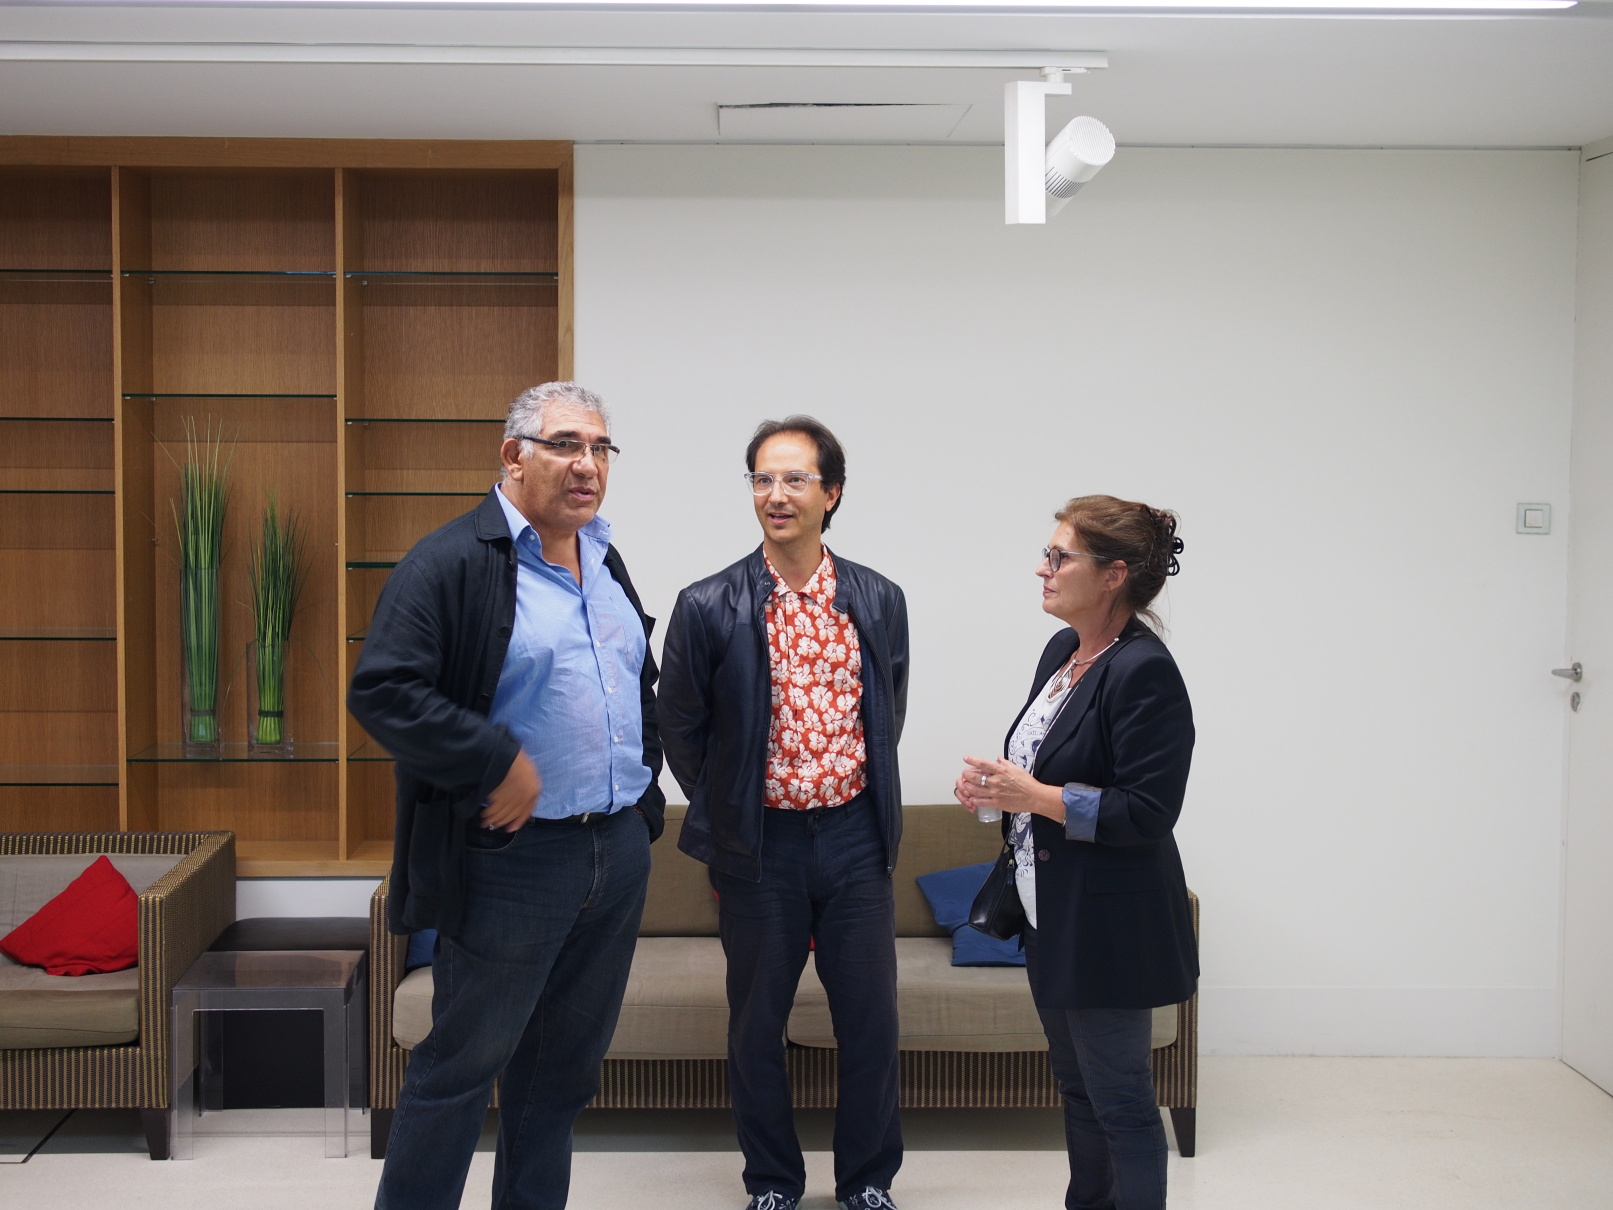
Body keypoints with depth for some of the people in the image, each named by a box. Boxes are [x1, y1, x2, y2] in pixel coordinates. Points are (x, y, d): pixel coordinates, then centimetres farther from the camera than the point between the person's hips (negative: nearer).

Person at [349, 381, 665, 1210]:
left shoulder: (605, 564, 13)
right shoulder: (453, 563, -12)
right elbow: (380, 689, -20)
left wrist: (644, 792, 14)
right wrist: (498, 762, -21)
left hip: (618, 852, 8)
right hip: (512, 857, -7)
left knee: (567, 1063, 17)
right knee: (462, 1065, 5)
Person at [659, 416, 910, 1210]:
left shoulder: (879, 601, 1)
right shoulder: (709, 607, -7)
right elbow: (680, 728, 2)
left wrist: (868, 806, 11)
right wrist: (726, 819, 4)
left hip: (855, 837, 2)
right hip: (760, 844, -2)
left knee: (869, 1018, 9)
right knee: (756, 1024, 10)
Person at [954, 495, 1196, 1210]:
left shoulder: (1145, 672, -20)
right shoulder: (1062, 651, 8)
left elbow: (1148, 811, -23)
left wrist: (1035, 796, -24)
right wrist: (996, 787, 1)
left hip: (1108, 923, -10)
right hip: (1051, 913, 10)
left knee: (1118, 1097, 3)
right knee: (1075, 1083, 21)